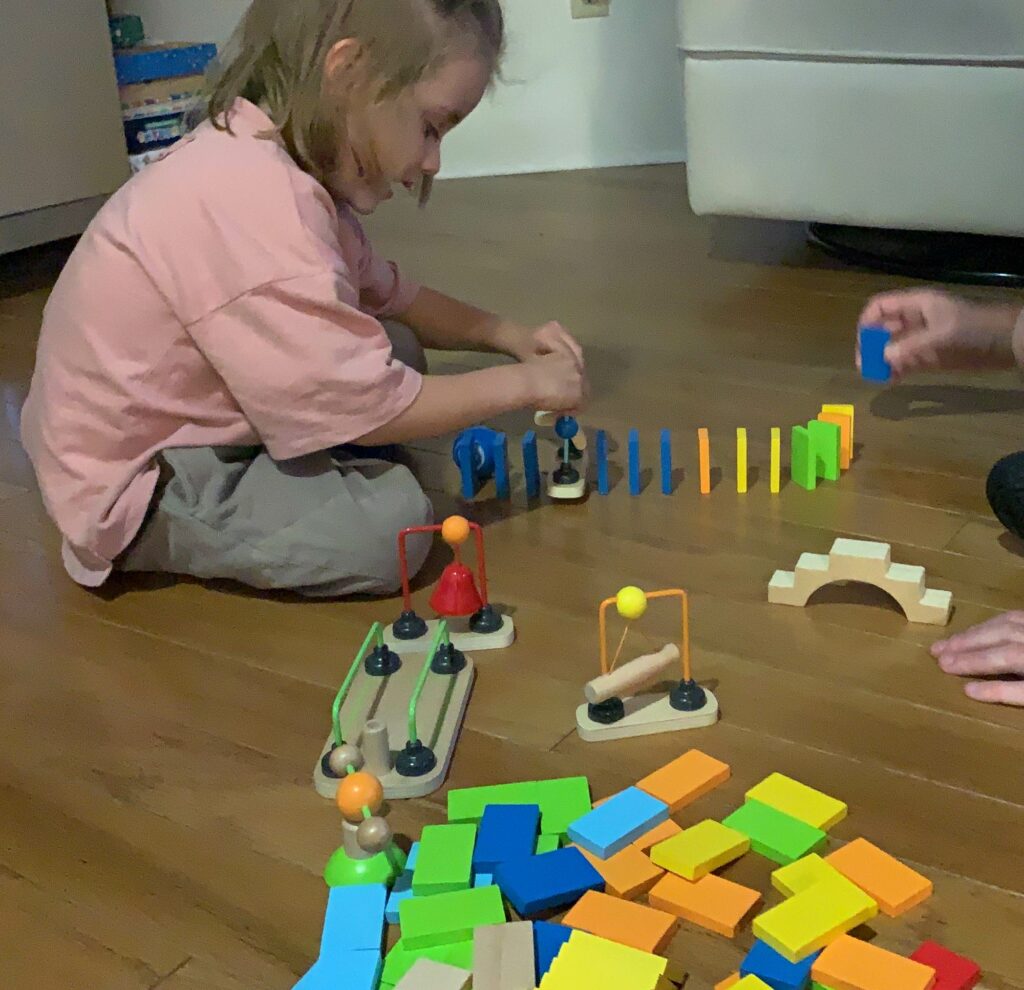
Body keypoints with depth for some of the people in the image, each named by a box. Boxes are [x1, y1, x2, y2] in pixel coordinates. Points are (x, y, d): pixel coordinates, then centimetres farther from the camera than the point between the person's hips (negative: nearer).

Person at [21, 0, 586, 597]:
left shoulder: (273, 168, -1)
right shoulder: (252, 199, -33)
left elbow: (387, 298, 13)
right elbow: (360, 407, -30)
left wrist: (507, 336, 0)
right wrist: (524, 384, -17)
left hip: (205, 425, 9)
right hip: (140, 486, -9)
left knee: (400, 350, 8)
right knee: (391, 518, -24)